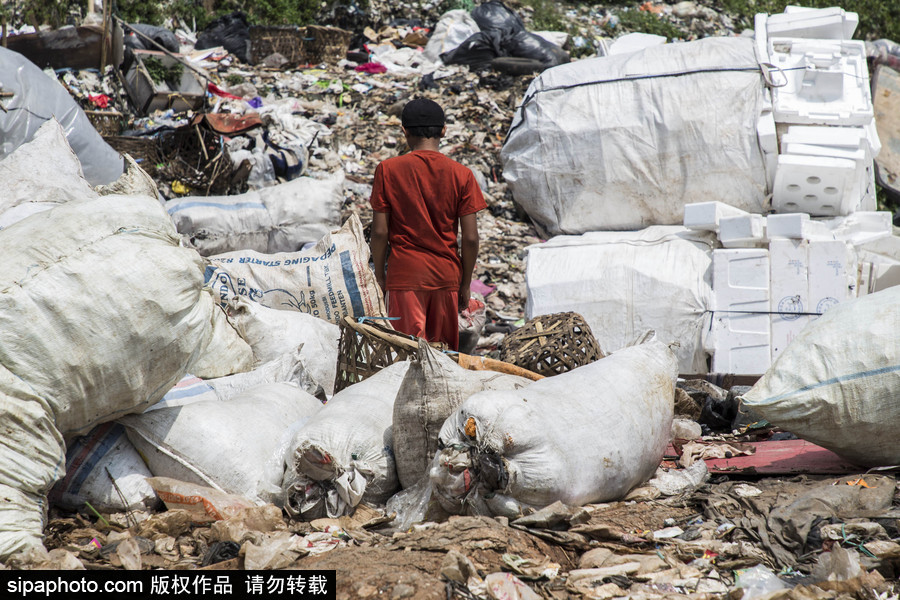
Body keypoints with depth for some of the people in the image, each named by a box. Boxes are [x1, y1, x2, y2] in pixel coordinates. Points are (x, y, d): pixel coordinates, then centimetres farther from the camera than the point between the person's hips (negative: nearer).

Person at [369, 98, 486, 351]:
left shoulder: (388, 169, -3)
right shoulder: (461, 174, -1)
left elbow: (380, 231, -4)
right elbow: (470, 238, -3)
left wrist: (380, 274, 8)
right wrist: (466, 283, 9)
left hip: (405, 274, -2)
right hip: (447, 274, 2)